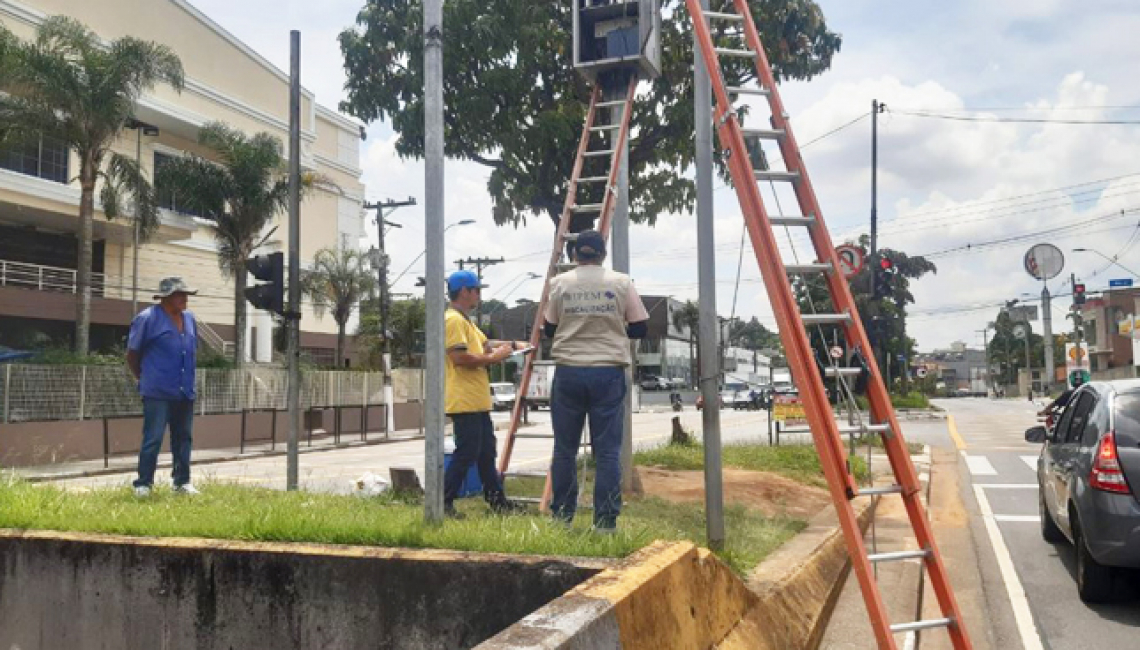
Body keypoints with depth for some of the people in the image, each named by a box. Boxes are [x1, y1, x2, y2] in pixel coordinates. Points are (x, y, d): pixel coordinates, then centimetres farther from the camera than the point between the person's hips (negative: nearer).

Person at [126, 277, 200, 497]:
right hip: (158, 393, -6)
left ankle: (182, 481, 19)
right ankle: (143, 484, 4)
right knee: (153, 439, -5)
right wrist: (144, 379, 6)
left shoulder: (189, 319, 13)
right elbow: (132, 354, 0)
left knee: (183, 438, 11)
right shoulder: (147, 318, -6)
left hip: (185, 393, 6)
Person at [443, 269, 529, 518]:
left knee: (486, 452, 15)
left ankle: (496, 501, 22)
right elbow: (459, 357, -23)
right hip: (464, 402, -11)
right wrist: (492, 358, -14)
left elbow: (485, 343, 26)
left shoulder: (465, 321, 20)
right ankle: (444, 503, 0)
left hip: (477, 401, 11)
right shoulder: (454, 320, -14)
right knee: (466, 453, -7)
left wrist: (513, 344, 13)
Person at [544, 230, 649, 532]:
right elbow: (639, 329, 5)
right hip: (608, 373, -1)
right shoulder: (621, 283, 1)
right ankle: (606, 520, 3)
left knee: (564, 449, 10)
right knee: (607, 451, 2)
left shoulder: (559, 283, 4)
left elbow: (549, 329, 11)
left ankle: (561, 516, 19)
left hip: (568, 372, 1)